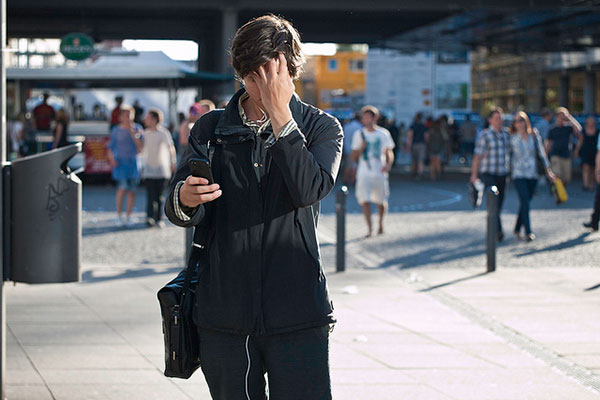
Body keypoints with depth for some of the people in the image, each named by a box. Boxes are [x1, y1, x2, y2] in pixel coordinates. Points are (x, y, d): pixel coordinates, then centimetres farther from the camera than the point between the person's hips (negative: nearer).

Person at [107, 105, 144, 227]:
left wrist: (133, 134, -10)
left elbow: (140, 148, 0)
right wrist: (112, 159, -10)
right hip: (120, 163, -2)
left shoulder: (137, 129, 6)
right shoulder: (116, 131, 4)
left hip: (133, 162, 2)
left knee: (132, 191, 1)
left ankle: (128, 217, 12)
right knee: (122, 188, -15)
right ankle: (119, 216, -5)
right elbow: (110, 148, 7)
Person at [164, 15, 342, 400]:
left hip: (296, 312, -2)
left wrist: (280, 114, -15)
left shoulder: (322, 128, 6)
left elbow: (308, 190, -13)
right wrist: (184, 201, -21)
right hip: (224, 314, 2)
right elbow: (177, 208, 3)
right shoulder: (211, 129, 11)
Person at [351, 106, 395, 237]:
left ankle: (380, 224, 31)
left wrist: (388, 165, -13)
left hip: (380, 173, 0)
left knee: (381, 201, 7)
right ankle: (369, 227, -12)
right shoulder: (359, 134, 6)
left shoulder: (383, 134, 4)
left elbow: (390, 153, 7)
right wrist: (361, 148, -12)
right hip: (364, 173, 0)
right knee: (365, 200, -14)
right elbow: (354, 157, 7)